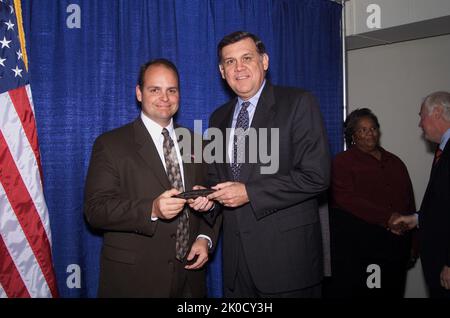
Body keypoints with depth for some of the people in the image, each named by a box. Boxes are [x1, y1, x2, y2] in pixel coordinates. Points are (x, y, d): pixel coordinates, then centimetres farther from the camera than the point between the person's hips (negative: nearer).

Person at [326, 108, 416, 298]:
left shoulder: (395, 162, 18)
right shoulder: (343, 161, 2)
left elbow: (409, 201, 19)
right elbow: (346, 199, -11)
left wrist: (413, 240, 10)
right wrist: (387, 218, -17)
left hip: (397, 242, 5)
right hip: (356, 242, -4)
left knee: (392, 291, 8)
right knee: (353, 291, -4)